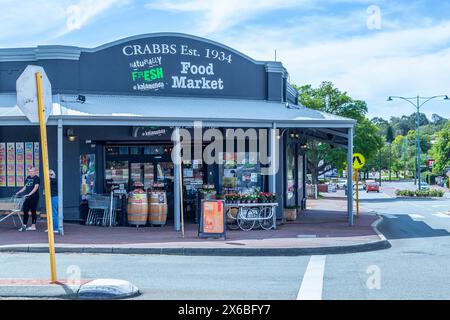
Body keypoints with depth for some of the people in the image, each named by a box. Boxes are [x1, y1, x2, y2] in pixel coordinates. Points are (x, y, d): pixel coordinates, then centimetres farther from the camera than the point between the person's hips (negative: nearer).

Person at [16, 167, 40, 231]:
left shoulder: (36, 178, -9)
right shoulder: (28, 177, 14)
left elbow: (36, 187, -19)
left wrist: (29, 194, -27)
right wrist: (19, 192, 20)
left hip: (34, 197, -8)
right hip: (28, 197, 8)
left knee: (33, 211, -2)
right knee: (25, 210, 6)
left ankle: (33, 226, 5)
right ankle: (24, 225, 12)